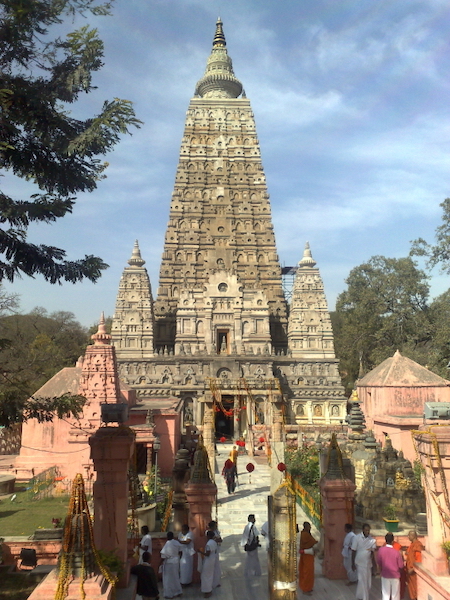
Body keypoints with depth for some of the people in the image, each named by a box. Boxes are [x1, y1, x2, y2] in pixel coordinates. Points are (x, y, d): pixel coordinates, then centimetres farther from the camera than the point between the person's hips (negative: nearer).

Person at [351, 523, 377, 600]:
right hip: (359, 563, -4)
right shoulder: (357, 538, -13)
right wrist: (353, 564, -8)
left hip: (368, 563, 4)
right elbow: (353, 551, -8)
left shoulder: (372, 539, -3)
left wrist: (374, 563, 5)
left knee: (368, 581, 9)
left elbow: (372, 552, 7)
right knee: (362, 581, -5)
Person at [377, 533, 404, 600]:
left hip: (385, 575, 2)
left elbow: (378, 562, -3)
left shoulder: (381, 550, -15)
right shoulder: (396, 552, -20)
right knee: (395, 594, 14)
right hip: (395, 575, -1)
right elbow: (401, 565, -11)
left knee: (385, 594, 13)